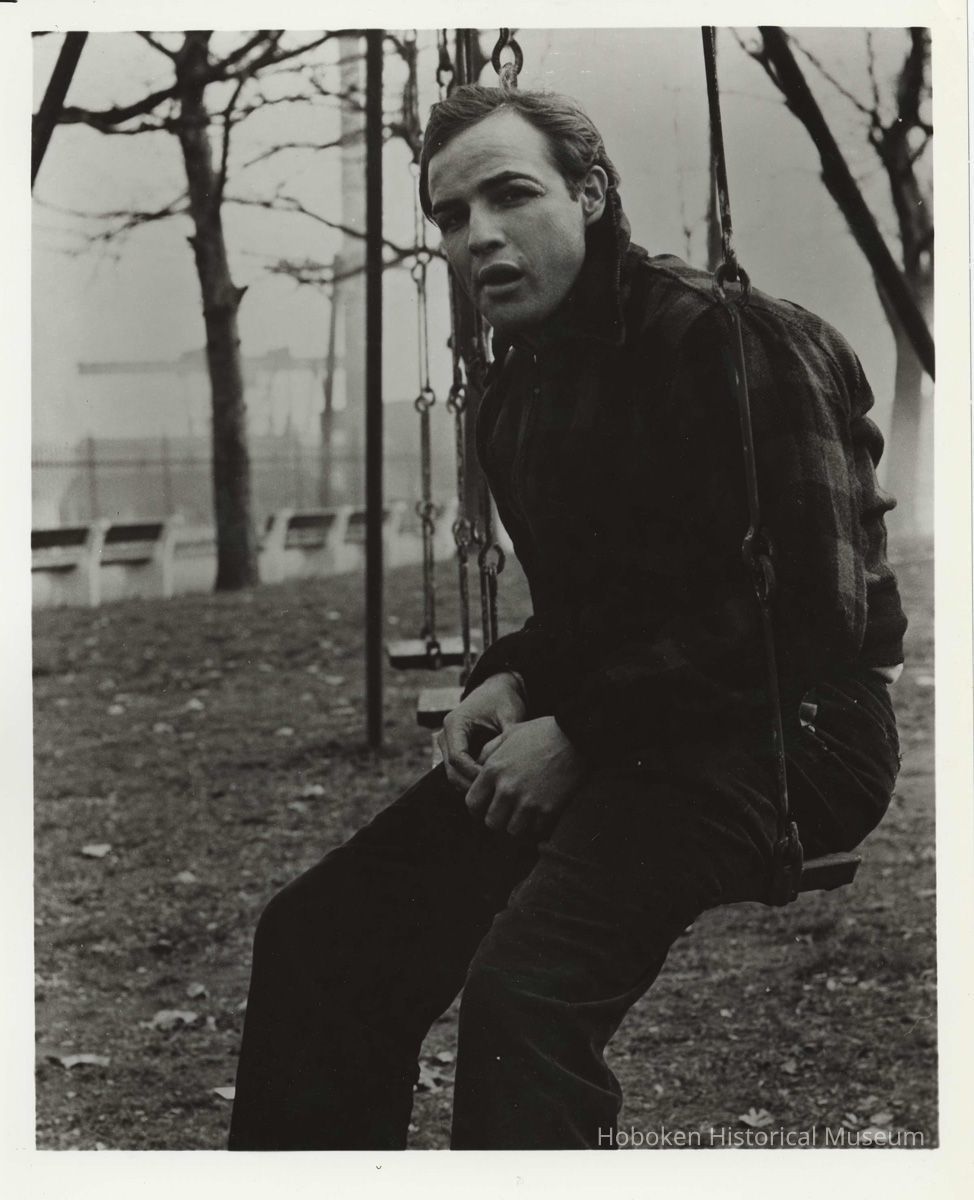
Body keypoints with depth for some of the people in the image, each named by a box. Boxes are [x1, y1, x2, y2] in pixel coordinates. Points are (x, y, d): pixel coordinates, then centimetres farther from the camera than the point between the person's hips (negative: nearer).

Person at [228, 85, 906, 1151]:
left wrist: (578, 736, -17)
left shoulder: (730, 339, -13)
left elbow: (810, 605, -19)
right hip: (613, 736, 9)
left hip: (781, 729, -9)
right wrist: (510, 683, 3)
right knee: (314, 933, -2)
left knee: (524, 983, -31)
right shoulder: (514, 397, 15)